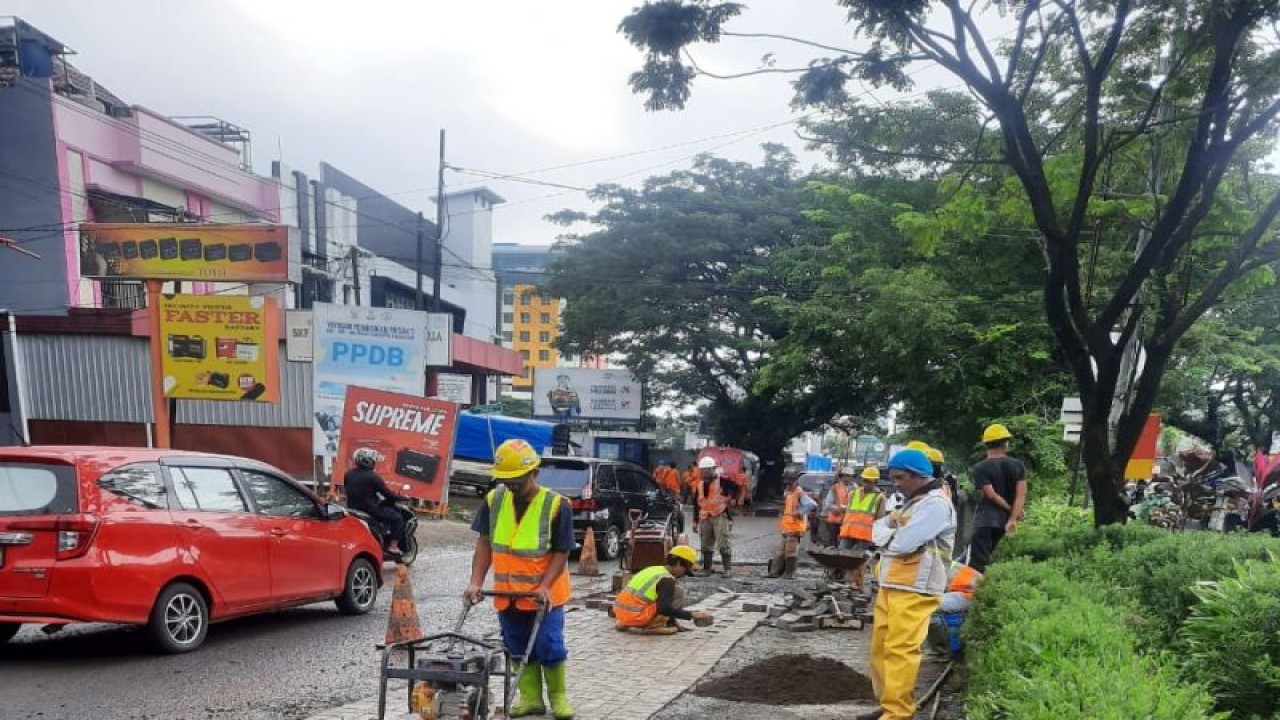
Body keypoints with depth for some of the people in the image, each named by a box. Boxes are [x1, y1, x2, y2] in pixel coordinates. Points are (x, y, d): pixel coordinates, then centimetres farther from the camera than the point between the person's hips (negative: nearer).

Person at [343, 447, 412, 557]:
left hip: (352, 510, 8)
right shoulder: (372, 477, -17)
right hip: (370, 510, -8)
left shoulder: (348, 475, 3)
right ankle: (393, 546, -4)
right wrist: (404, 498, 0)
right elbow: (388, 494, -13)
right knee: (397, 517, 1)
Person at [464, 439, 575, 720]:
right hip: (507, 594, 4)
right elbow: (485, 543, 1)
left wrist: (544, 586, -22)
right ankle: (530, 697, 26)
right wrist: (476, 582, -6)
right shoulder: (494, 500, -4)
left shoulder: (556, 505, -15)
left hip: (544, 594, -4)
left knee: (549, 646, 0)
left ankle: (558, 696, 19)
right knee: (519, 648, 12)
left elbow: (561, 552, -12)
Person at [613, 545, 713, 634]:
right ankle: (654, 626, -5)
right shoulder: (667, 579, -9)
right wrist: (691, 615, -16)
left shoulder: (653, 570, 17)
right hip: (636, 616, -8)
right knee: (678, 590, -4)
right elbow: (664, 608, -20)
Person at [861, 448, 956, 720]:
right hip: (890, 586, 10)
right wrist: (891, 527, -3)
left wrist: (888, 535, 0)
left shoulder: (935, 503, -13)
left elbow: (903, 543, -21)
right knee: (881, 648, 13)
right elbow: (878, 528, 19)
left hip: (914, 590, -10)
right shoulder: (910, 503, 20)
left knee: (900, 651, -11)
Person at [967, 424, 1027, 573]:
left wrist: (1011, 510, -3)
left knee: (977, 563, -10)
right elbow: (1021, 495, -5)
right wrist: (1013, 518, -9)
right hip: (1004, 519, 6)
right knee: (985, 558, 18)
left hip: (985, 519, -6)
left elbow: (992, 495, -14)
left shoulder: (980, 468, -7)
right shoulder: (1018, 466, 4)